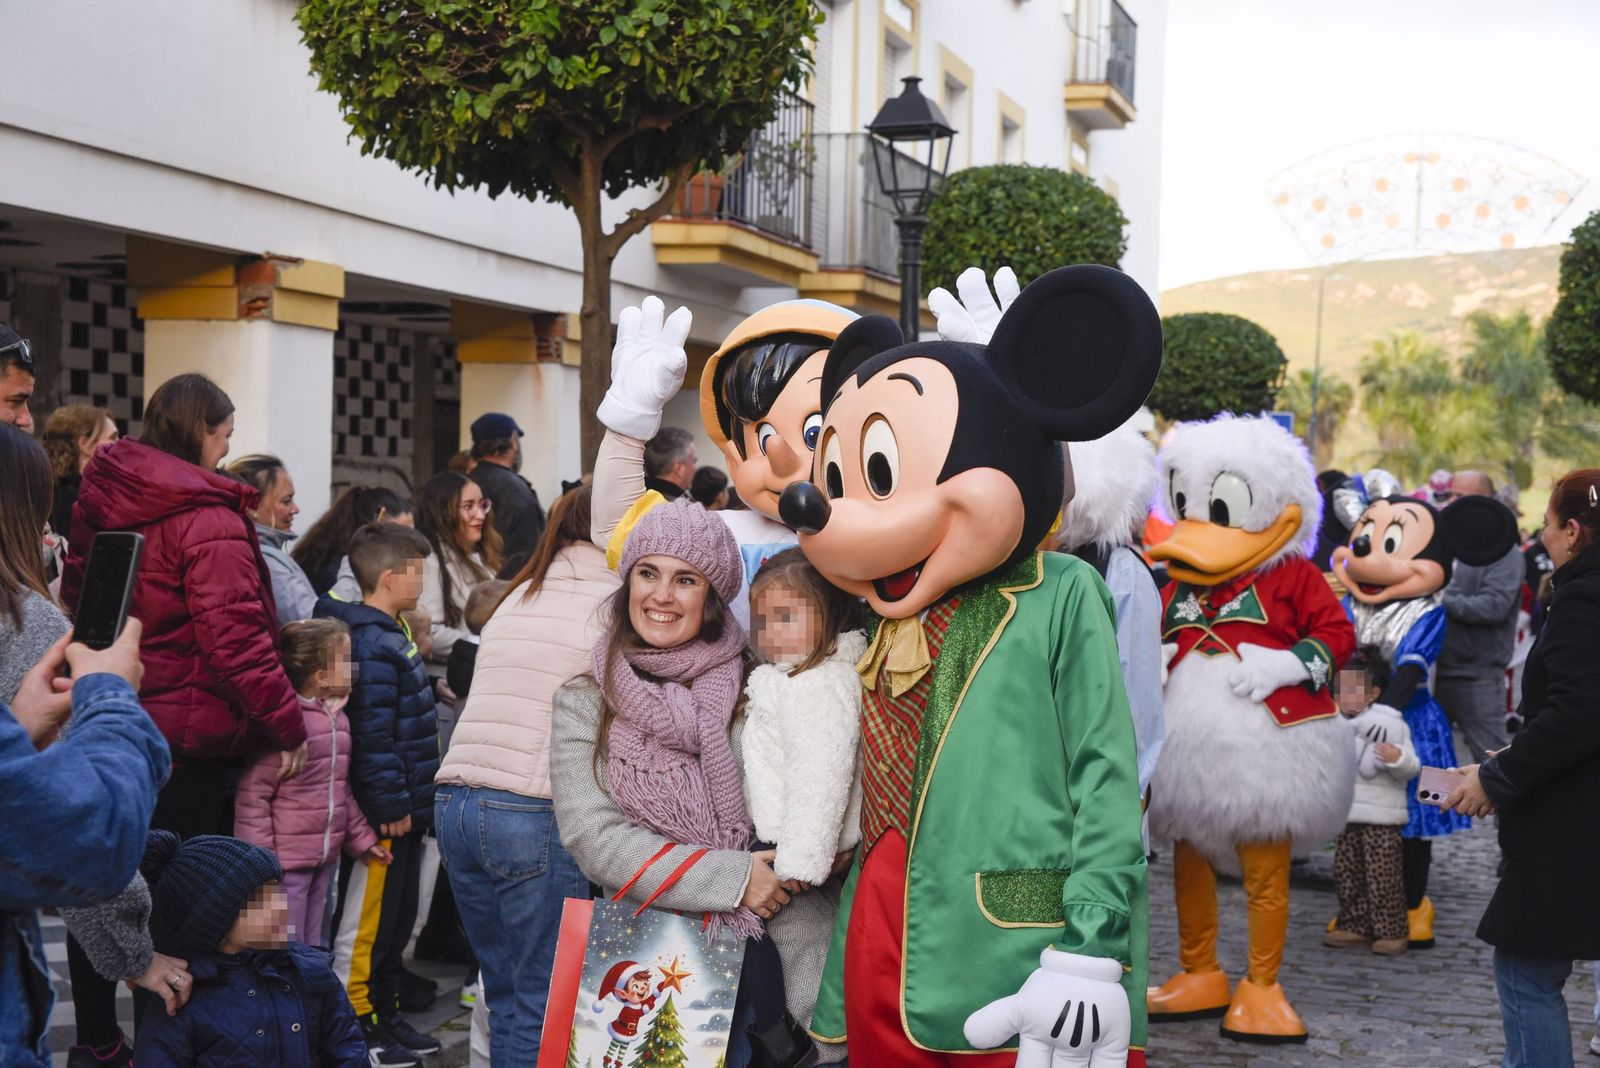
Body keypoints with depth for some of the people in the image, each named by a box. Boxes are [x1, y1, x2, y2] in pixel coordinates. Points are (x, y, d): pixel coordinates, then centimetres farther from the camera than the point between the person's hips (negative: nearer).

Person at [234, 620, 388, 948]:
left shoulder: (337, 720, 11)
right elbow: (253, 795, -17)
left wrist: (360, 837, 20)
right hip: (285, 863, -9)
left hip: (325, 859, 9)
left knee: (314, 949, 17)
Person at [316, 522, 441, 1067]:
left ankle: (385, 1015, 28)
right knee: (365, 921, 0)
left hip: (402, 810, 10)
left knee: (397, 918, 18)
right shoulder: (372, 644, -20)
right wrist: (391, 805, -22)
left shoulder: (391, 635, 13)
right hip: (383, 814, -10)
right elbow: (372, 734, -24)